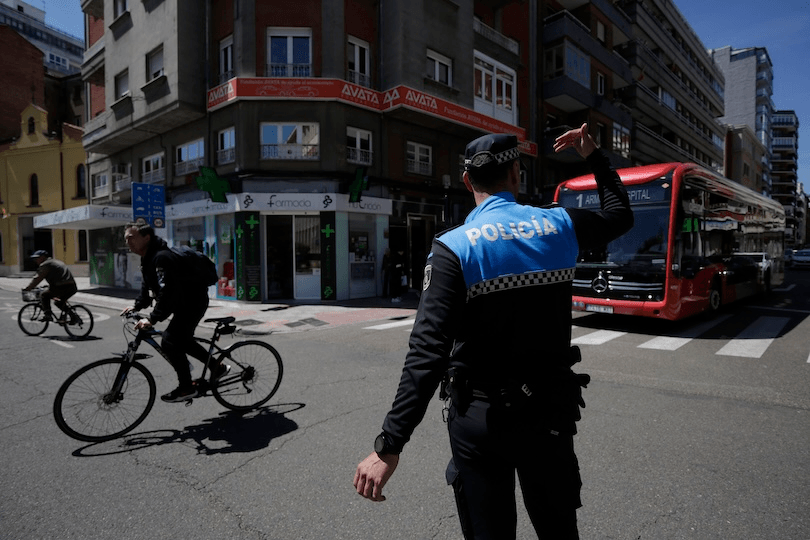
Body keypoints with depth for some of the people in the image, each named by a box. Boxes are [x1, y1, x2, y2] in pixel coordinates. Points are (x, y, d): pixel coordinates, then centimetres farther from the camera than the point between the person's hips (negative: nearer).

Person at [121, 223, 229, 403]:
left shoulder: (162, 258, -26)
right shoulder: (148, 258, 9)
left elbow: (167, 291, -36)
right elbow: (148, 286, 18)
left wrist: (152, 318, -40)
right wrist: (137, 306, 5)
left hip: (193, 303, -11)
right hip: (183, 303, 11)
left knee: (170, 342, -14)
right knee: (181, 340, 20)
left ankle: (186, 388, 0)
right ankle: (217, 367, 30)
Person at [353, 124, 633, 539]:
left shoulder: (453, 248, -16)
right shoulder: (560, 226, -4)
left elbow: (429, 351, -25)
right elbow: (620, 216, 19)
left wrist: (389, 446, -23)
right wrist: (594, 156, 28)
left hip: (481, 418, -3)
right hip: (550, 411, 4)